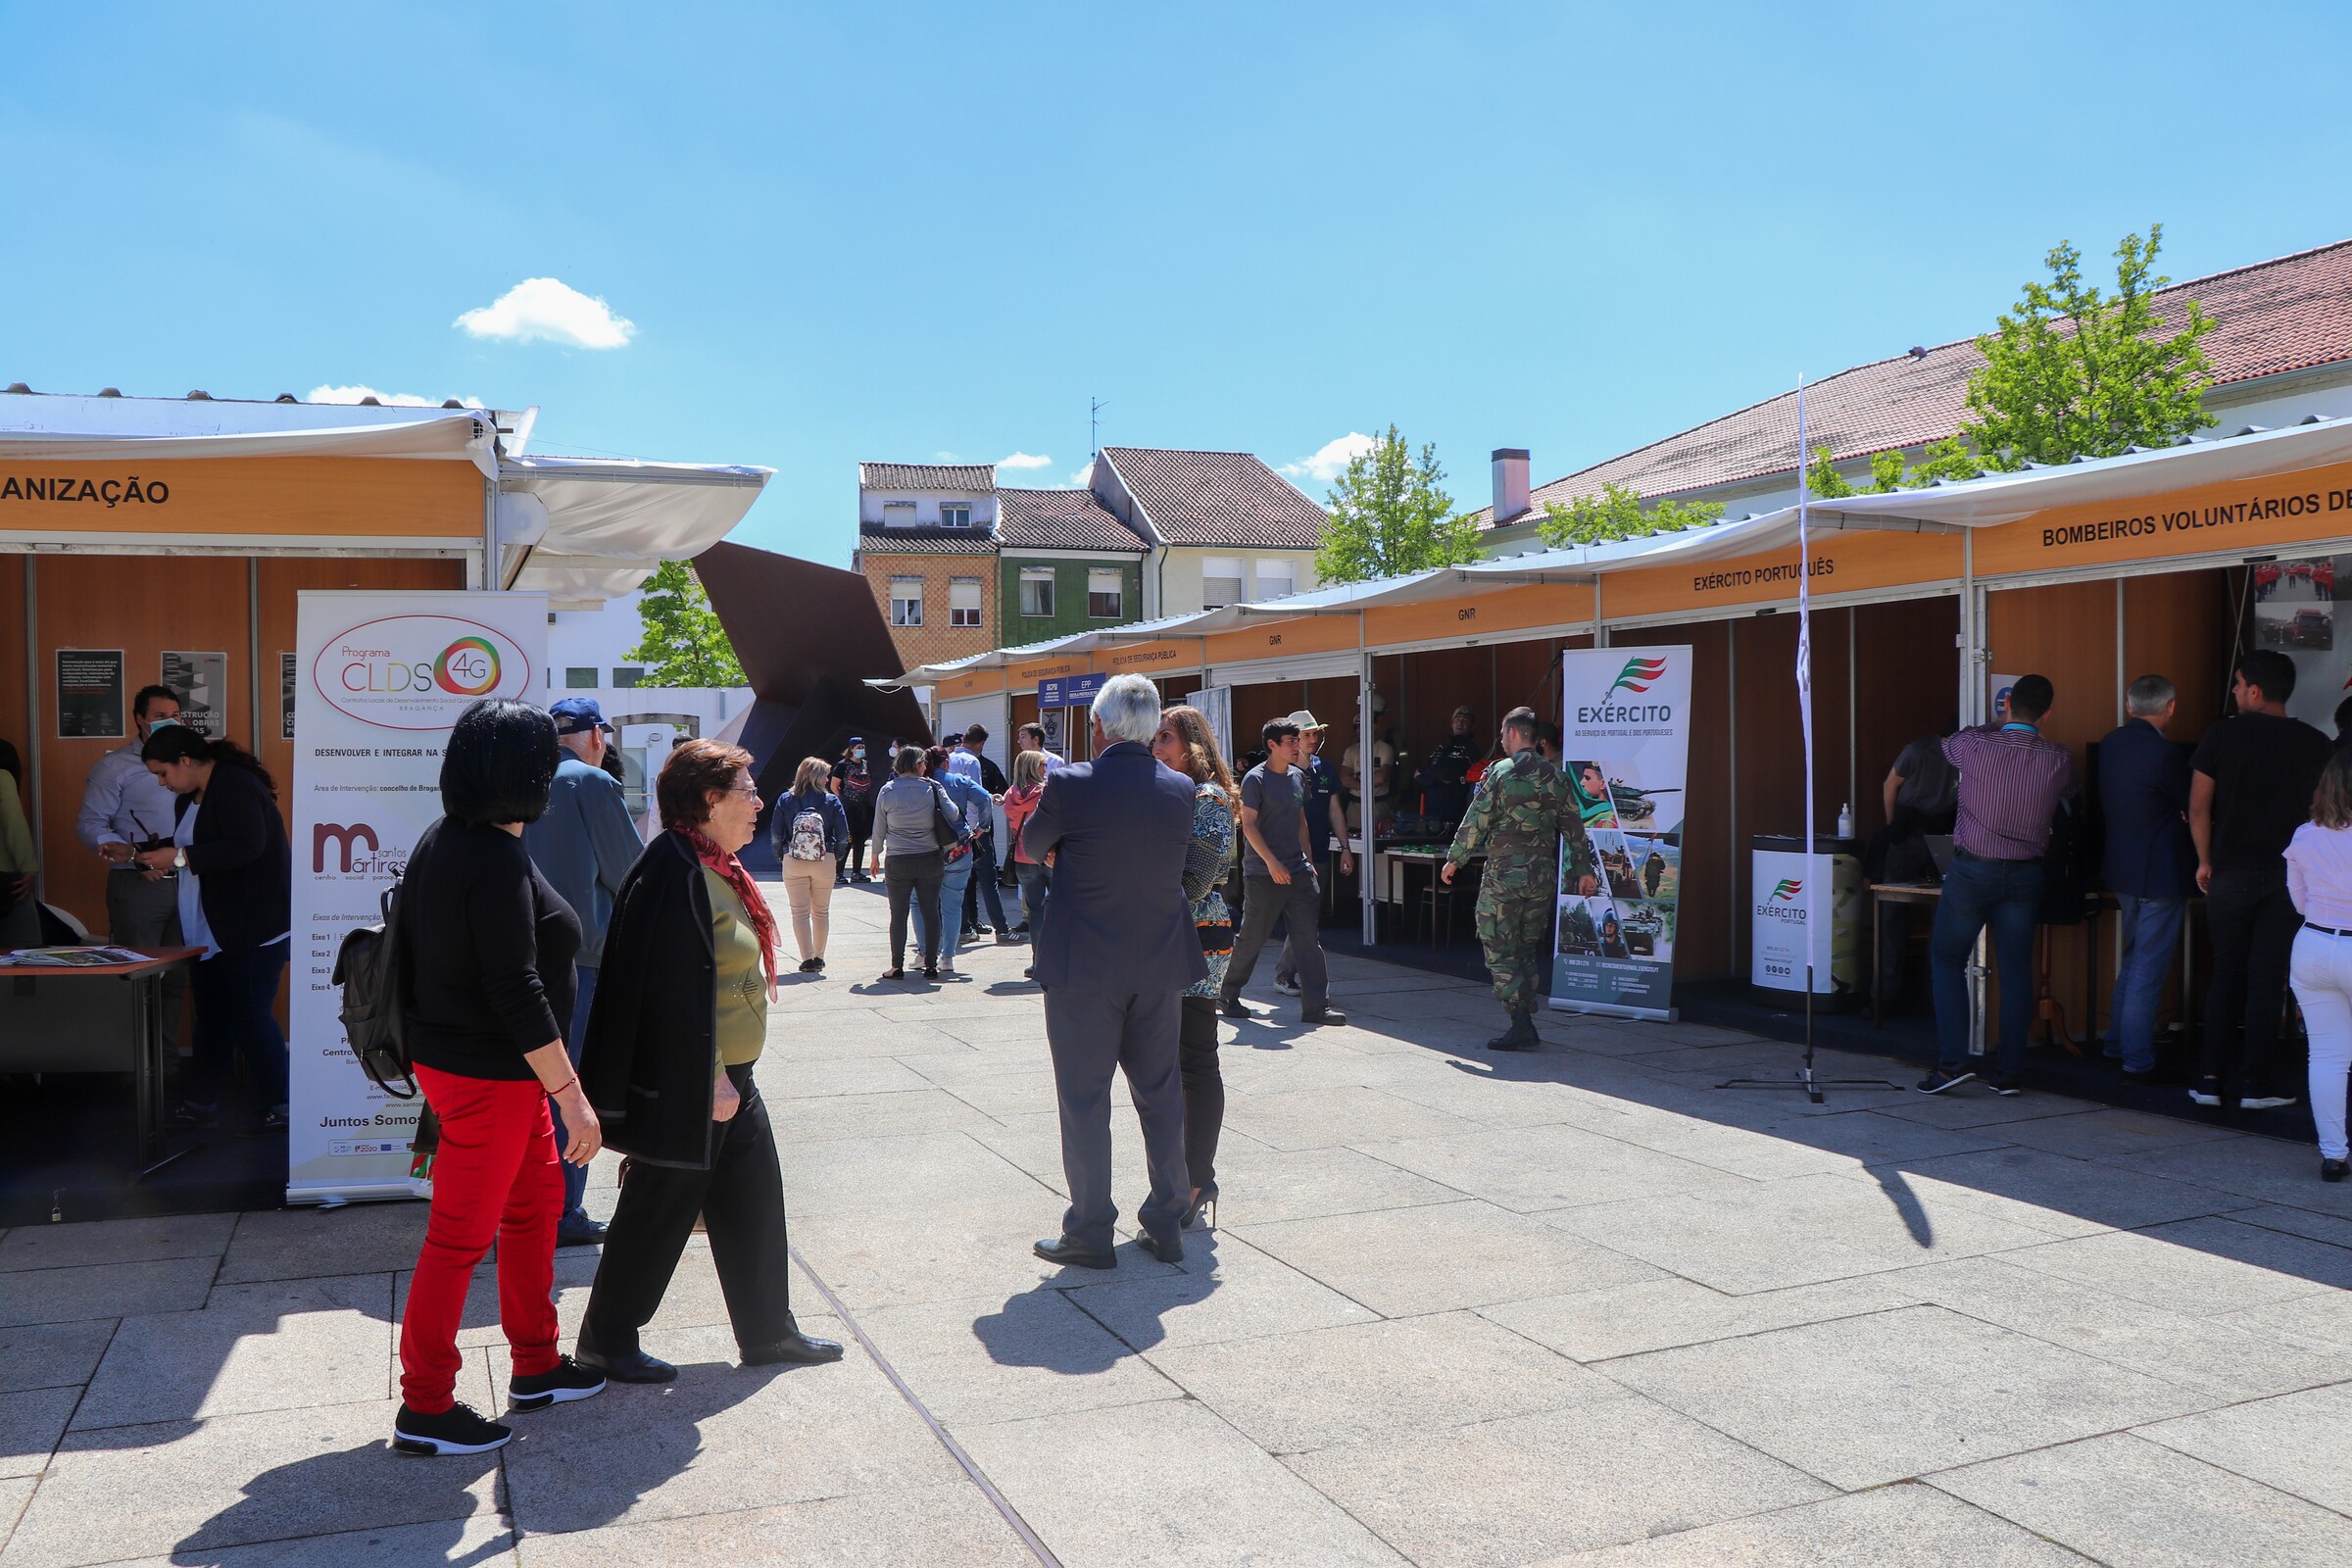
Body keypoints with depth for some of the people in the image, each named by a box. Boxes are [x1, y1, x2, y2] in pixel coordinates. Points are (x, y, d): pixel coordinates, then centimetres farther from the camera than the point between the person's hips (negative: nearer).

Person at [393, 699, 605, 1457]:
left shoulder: (440, 841, 7)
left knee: (536, 1200, 20)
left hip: (446, 1050, 10)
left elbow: (419, 952, 16)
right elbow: (516, 990, -27)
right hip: (488, 1073, -10)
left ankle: (535, 1366, 33)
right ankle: (424, 1409, 15)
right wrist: (572, 1096, -23)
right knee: (461, 1237, 2)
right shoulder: (498, 861, -23)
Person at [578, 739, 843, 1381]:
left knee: (754, 1203, 16)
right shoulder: (675, 870, -21)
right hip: (686, 1086, -10)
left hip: (728, 1077, 10)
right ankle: (606, 1339, 21)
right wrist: (710, 1076, -24)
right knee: (660, 1211, 4)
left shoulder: (714, 868, 11)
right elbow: (676, 987, -25)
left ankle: (768, 1330, 28)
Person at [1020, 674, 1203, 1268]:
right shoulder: (1181, 789, -1)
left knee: (1084, 1099, 6)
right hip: (1161, 967, 4)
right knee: (1160, 1094, 15)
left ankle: (1089, 1231, 12)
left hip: (1084, 968, -4)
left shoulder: (1070, 784, -14)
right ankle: (1166, 1224, 23)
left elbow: (1033, 846, 2)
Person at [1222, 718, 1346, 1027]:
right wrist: (1272, 863, -18)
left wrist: (1308, 860, 14)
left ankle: (1316, 1006, 1)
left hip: (1298, 871, 6)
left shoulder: (1298, 777, 12)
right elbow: (1249, 825, -13)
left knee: (1308, 938, 0)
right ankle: (1228, 995, 22)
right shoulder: (1255, 779, -9)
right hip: (1262, 874, -6)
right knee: (1252, 938, 3)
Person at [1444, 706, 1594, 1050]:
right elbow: (1574, 827, 10)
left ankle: (1520, 1025, -7)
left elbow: (1476, 820, -6)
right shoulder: (1555, 777, 7)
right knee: (1528, 951, 14)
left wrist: (1455, 859, 5)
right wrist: (1584, 870, 18)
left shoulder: (1500, 773, -8)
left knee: (1500, 952, 0)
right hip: (1542, 876, 6)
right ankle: (1524, 1023, 15)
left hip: (1504, 874, -5)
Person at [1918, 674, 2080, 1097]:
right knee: (2016, 969, 7)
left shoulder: (1975, 745, -12)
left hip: (1972, 869, -2)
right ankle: (2008, 1070, 10)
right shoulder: (2058, 759, -4)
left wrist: (1993, 727, 29)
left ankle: (1952, 1059, -2)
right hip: (2025, 874, 3)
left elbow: (1947, 744, 12)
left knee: (1946, 959, 7)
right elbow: (2073, 793, 18)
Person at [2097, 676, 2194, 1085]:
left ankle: (2118, 1044, 30)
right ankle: (2138, 1063, 4)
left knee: (2135, 961, 22)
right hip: (2159, 875, -8)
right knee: (2148, 972, -1)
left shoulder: (2110, 743, 3)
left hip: (2121, 870, 8)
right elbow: (2194, 808, -9)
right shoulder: (2164, 753, -20)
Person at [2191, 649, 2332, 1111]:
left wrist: (2205, 861, 9)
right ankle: (2254, 1081, 6)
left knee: (2226, 974, 9)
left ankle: (2210, 1078, 8)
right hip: (2288, 876, 0)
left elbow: (2199, 807, -3)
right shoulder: (2316, 743, 1)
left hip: (2230, 873, 0)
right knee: (2268, 977, 4)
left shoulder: (2222, 735, -4)